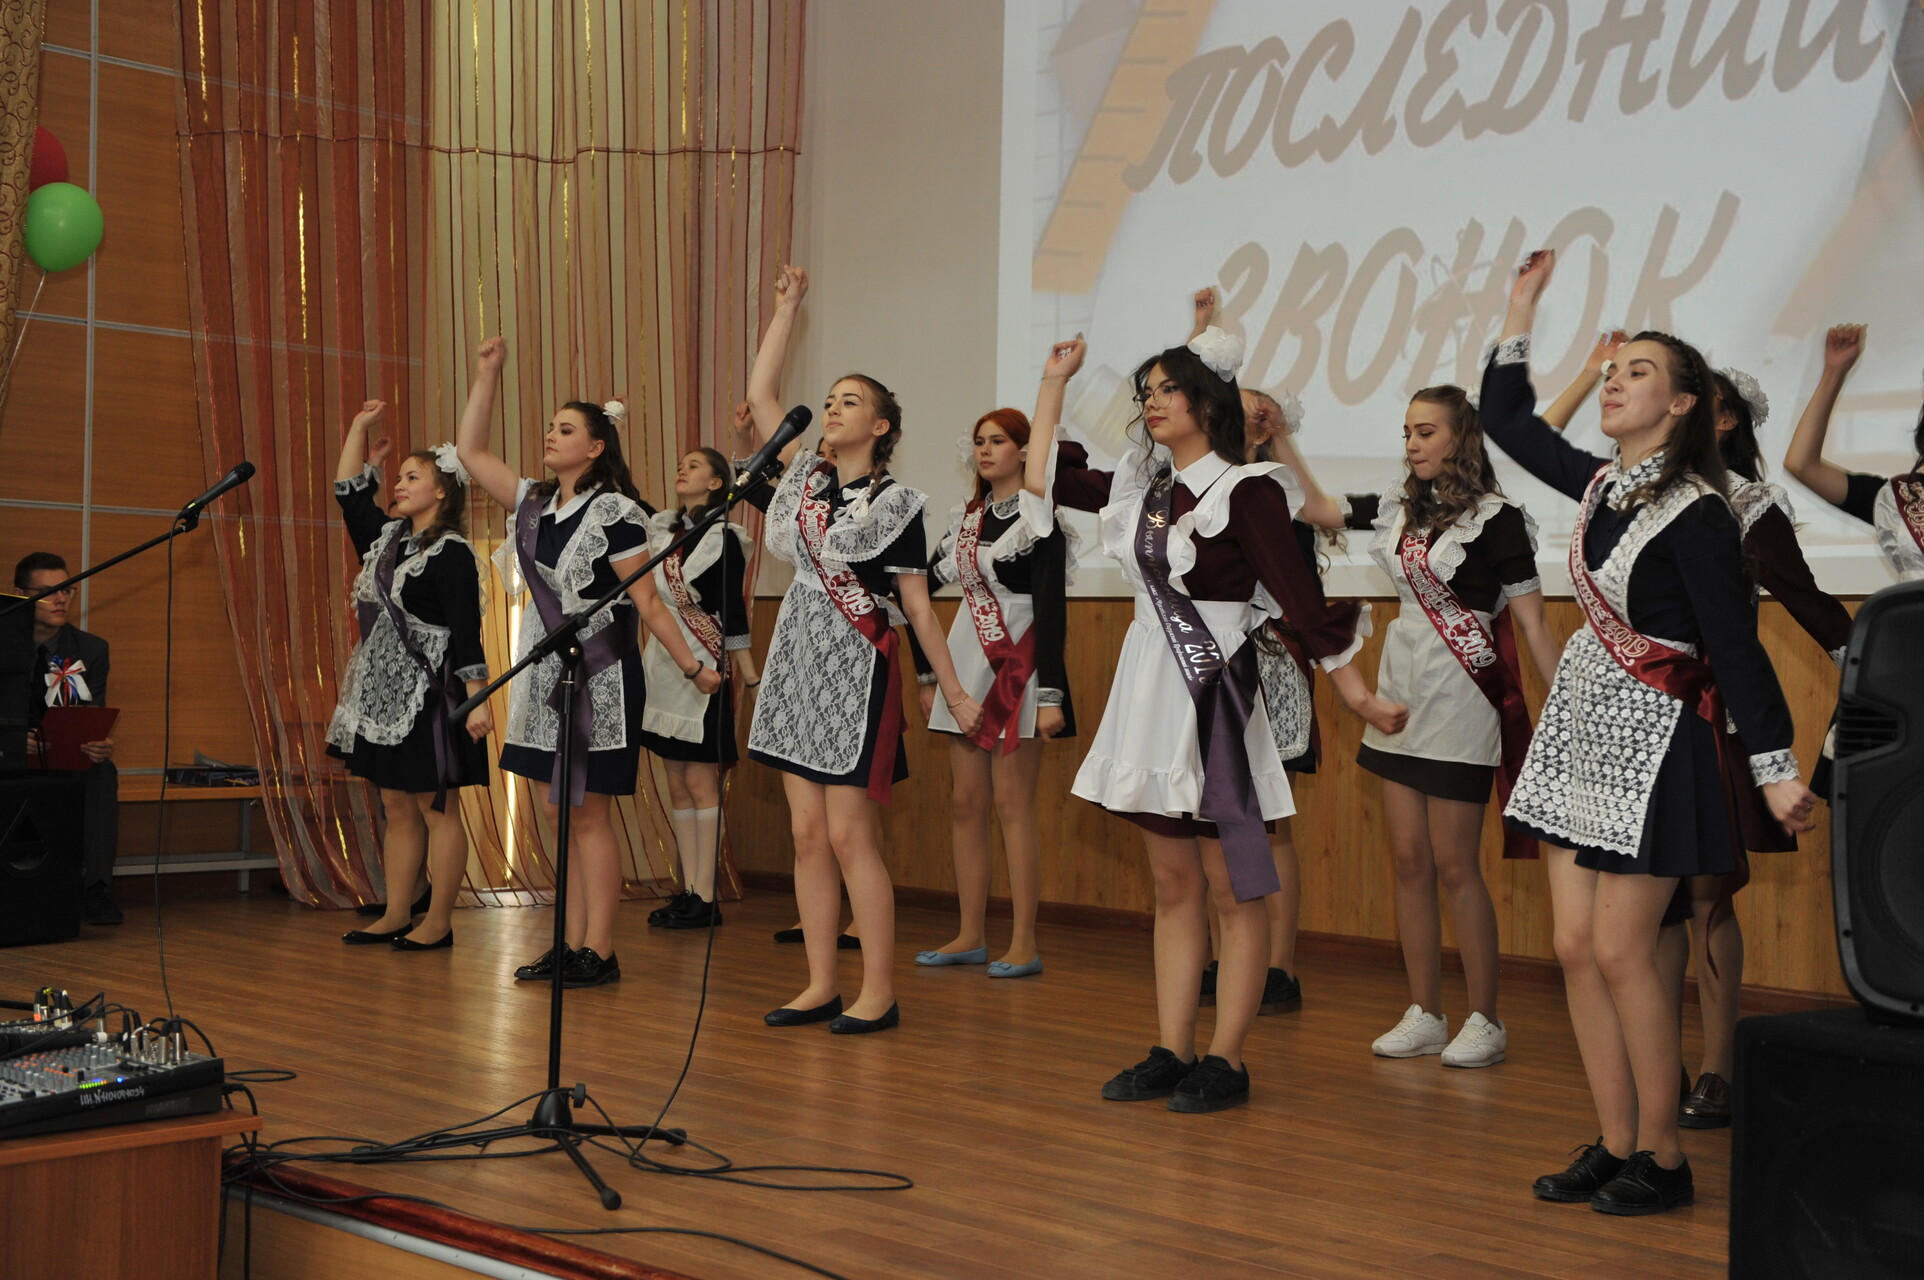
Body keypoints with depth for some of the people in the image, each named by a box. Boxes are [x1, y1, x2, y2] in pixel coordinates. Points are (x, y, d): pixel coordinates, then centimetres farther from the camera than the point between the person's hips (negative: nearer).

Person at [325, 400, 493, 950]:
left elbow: (465, 630, -17)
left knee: (434, 807, -3)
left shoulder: (451, 552, -12)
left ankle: (438, 923, 2)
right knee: (397, 807, 12)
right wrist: (359, 427, 19)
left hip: (428, 696, -9)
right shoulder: (387, 537, 12)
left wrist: (477, 698, -21)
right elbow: (349, 493, 24)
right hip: (385, 696, 9)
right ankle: (396, 915, 18)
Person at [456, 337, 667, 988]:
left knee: (587, 813, -5)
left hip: (601, 675, -8)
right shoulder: (535, 502, 10)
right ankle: (572, 945, 16)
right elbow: (471, 451, 17)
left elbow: (647, 599, -11)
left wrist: (692, 666, -13)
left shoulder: (615, 512, -11)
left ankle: (599, 951, 2)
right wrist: (486, 374, 12)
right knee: (560, 812, 9)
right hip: (548, 673, 8)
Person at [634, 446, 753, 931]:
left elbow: (733, 615, -8)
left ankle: (706, 896, -3)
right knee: (677, 785, 8)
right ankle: (689, 890, 13)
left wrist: (730, 675, -11)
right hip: (663, 668, 7)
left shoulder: (724, 539, -6)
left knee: (701, 782, -6)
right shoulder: (661, 531, 13)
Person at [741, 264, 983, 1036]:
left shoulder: (894, 504, -5)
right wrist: (786, 308, 13)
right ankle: (821, 986, 12)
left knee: (850, 835, -7)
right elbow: (759, 394, 11)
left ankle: (879, 993, 1)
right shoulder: (805, 478, 10)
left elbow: (917, 604, -4)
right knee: (807, 833, 6)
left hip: (858, 673, -6)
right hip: (799, 666, 6)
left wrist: (953, 690, -6)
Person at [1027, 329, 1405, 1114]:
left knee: (1234, 892, 0)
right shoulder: (1144, 488, 11)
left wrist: (1359, 696, -13)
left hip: (1215, 697, -7)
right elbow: (1042, 479, 19)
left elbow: (1300, 602, -11)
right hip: (1151, 695, 7)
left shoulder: (1244, 492, -9)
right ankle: (1172, 1055, 17)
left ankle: (1226, 1064, 5)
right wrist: (1054, 382, 20)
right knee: (1174, 887, 11)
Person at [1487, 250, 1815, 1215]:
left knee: (1620, 952, -7)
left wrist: (1775, 769, -19)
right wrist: (1521, 309, 17)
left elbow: (1735, 646, -16)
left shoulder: (1696, 513, -14)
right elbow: (1506, 420, 20)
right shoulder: (1601, 484, 7)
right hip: (1582, 728, 8)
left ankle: (1663, 1158, 6)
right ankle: (1615, 1147, 14)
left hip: (1652, 742, -7)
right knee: (1575, 947, 5)